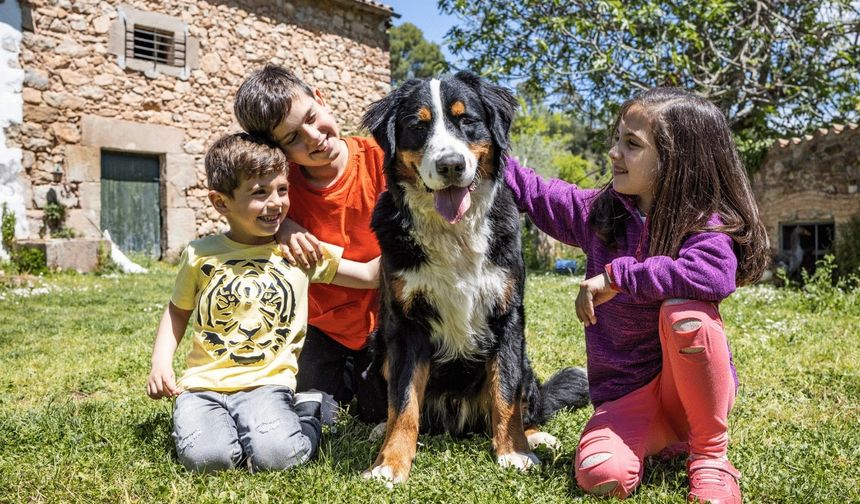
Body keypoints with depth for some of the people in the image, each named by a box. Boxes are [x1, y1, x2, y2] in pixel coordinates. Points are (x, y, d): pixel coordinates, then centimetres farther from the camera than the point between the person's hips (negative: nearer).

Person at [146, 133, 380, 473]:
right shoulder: (201, 254, 4)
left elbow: (369, 275, 4)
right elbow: (177, 310, 18)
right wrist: (160, 363, 6)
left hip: (266, 383, -1)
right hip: (203, 382, 1)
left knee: (276, 456, -27)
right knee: (206, 458, -25)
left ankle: (307, 414, 7)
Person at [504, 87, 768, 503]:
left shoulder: (705, 224, -14)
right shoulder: (600, 212, 2)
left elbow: (714, 275, -37)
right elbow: (533, 192, 10)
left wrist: (616, 275, -29)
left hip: (693, 386, -3)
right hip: (625, 391, 3)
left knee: (683, 311, -34)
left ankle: (711, 454, -12)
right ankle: (662, 438, 11)